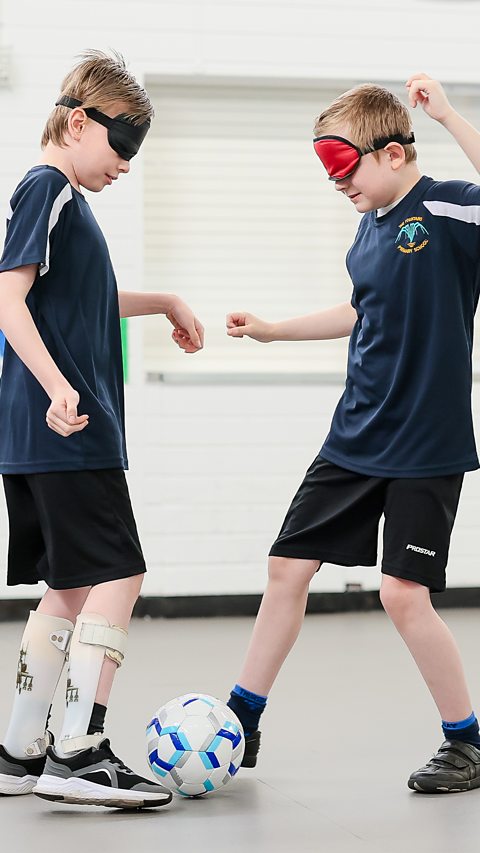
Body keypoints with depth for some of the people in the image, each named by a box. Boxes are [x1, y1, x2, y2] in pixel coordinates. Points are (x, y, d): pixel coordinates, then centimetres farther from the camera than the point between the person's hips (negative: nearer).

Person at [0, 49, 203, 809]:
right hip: (67, 433, -10)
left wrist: (164, 303, 36)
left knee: (71, 590, 12)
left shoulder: (66, 199, 21)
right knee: (118, 575, -11)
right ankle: (79, 750, -11)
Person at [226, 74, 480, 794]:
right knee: (288, 568, 8)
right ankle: (241, 724, 20)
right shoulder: (372, 225, 9)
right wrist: (273, 330, 28)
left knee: (404, 593, -9)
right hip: (356, 438, 8)